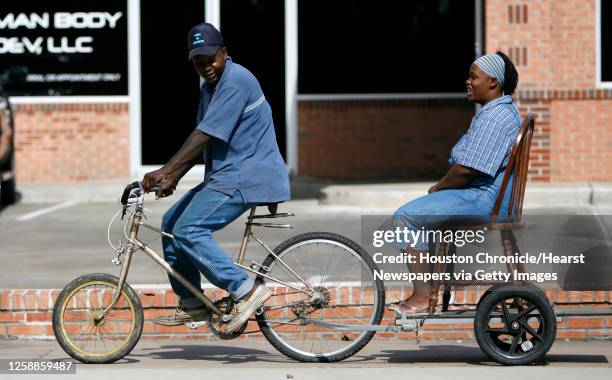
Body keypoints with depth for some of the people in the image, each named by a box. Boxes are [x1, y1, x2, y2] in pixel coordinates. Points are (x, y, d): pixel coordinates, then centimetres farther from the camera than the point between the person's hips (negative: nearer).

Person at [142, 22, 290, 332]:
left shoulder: (235, 81, -17)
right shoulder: (210, 86, 16)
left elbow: (205, 135, -23)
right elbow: (201, 139, 18)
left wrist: (165, 172, -25)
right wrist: (173, 178, 8)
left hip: (247, 176, -10)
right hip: (226, 176, 10)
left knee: (188, 231, -18)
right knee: (171, 222, 12)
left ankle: (246, 291, -18)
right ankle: (191, 304, 15)